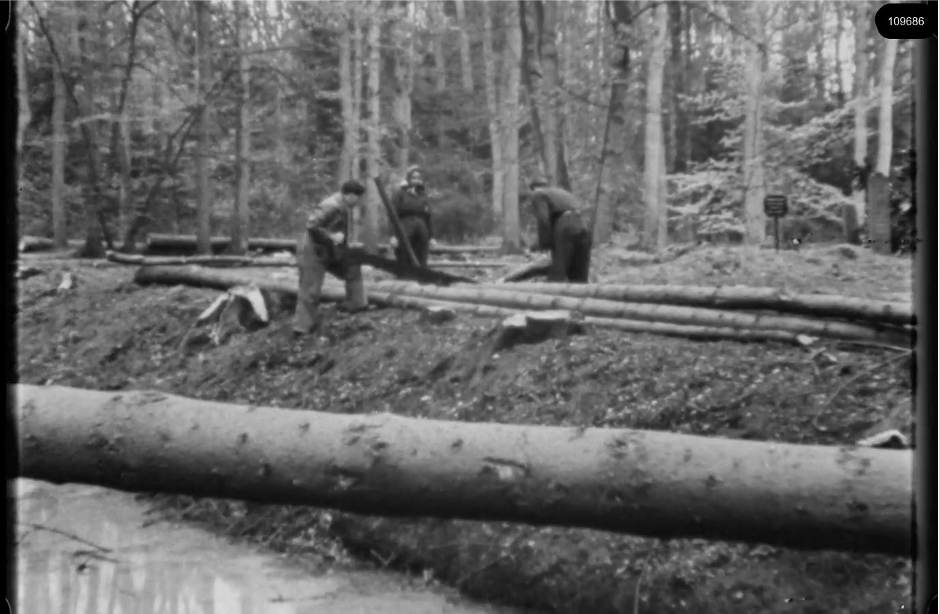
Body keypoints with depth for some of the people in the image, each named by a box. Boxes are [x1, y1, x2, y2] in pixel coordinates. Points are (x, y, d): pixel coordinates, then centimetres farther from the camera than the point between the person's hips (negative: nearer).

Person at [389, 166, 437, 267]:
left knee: (421, 264, 3)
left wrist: (431, 237, 12)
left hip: (421, 235, 4)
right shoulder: (400, 194, 3)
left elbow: (428, 218, 17)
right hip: (404, 235, -4)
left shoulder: (423, 196, 16)